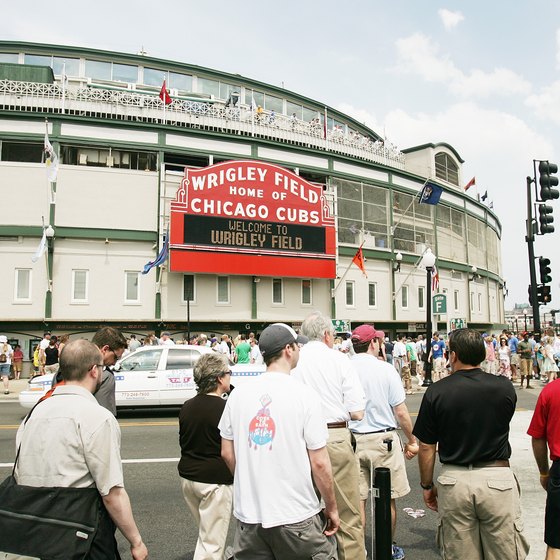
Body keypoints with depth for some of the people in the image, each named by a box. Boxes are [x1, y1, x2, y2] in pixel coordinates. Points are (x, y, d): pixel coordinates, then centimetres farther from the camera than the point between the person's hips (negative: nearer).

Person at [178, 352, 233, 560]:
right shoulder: (226, 408, -17)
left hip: (187, 476, 7)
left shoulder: (187, 407, 2)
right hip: (214, 480, -7)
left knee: (206, 532, 24)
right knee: (211, 542, 4)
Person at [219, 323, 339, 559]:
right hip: (295, 515, -4)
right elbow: (319, 462, -12)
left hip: (248, 514, 4)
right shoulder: (304, 395, -13)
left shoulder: (238, 394, -1)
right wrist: (331, 509, 1)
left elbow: (227, 453, 7)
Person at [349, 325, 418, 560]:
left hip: (351, 440, 2)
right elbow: (400, 412, -7)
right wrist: (412, 441, 6)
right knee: (388, 498, 14)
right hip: (383, 439, -2)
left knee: (357, 499, 11)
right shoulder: (385, 369, -10)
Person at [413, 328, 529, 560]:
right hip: (498, 479, 0)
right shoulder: (505, 387, -6)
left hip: (454, 480, 0)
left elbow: (426, 447, -4)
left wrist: (427, 486, 9)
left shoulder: (436, 392, -10)